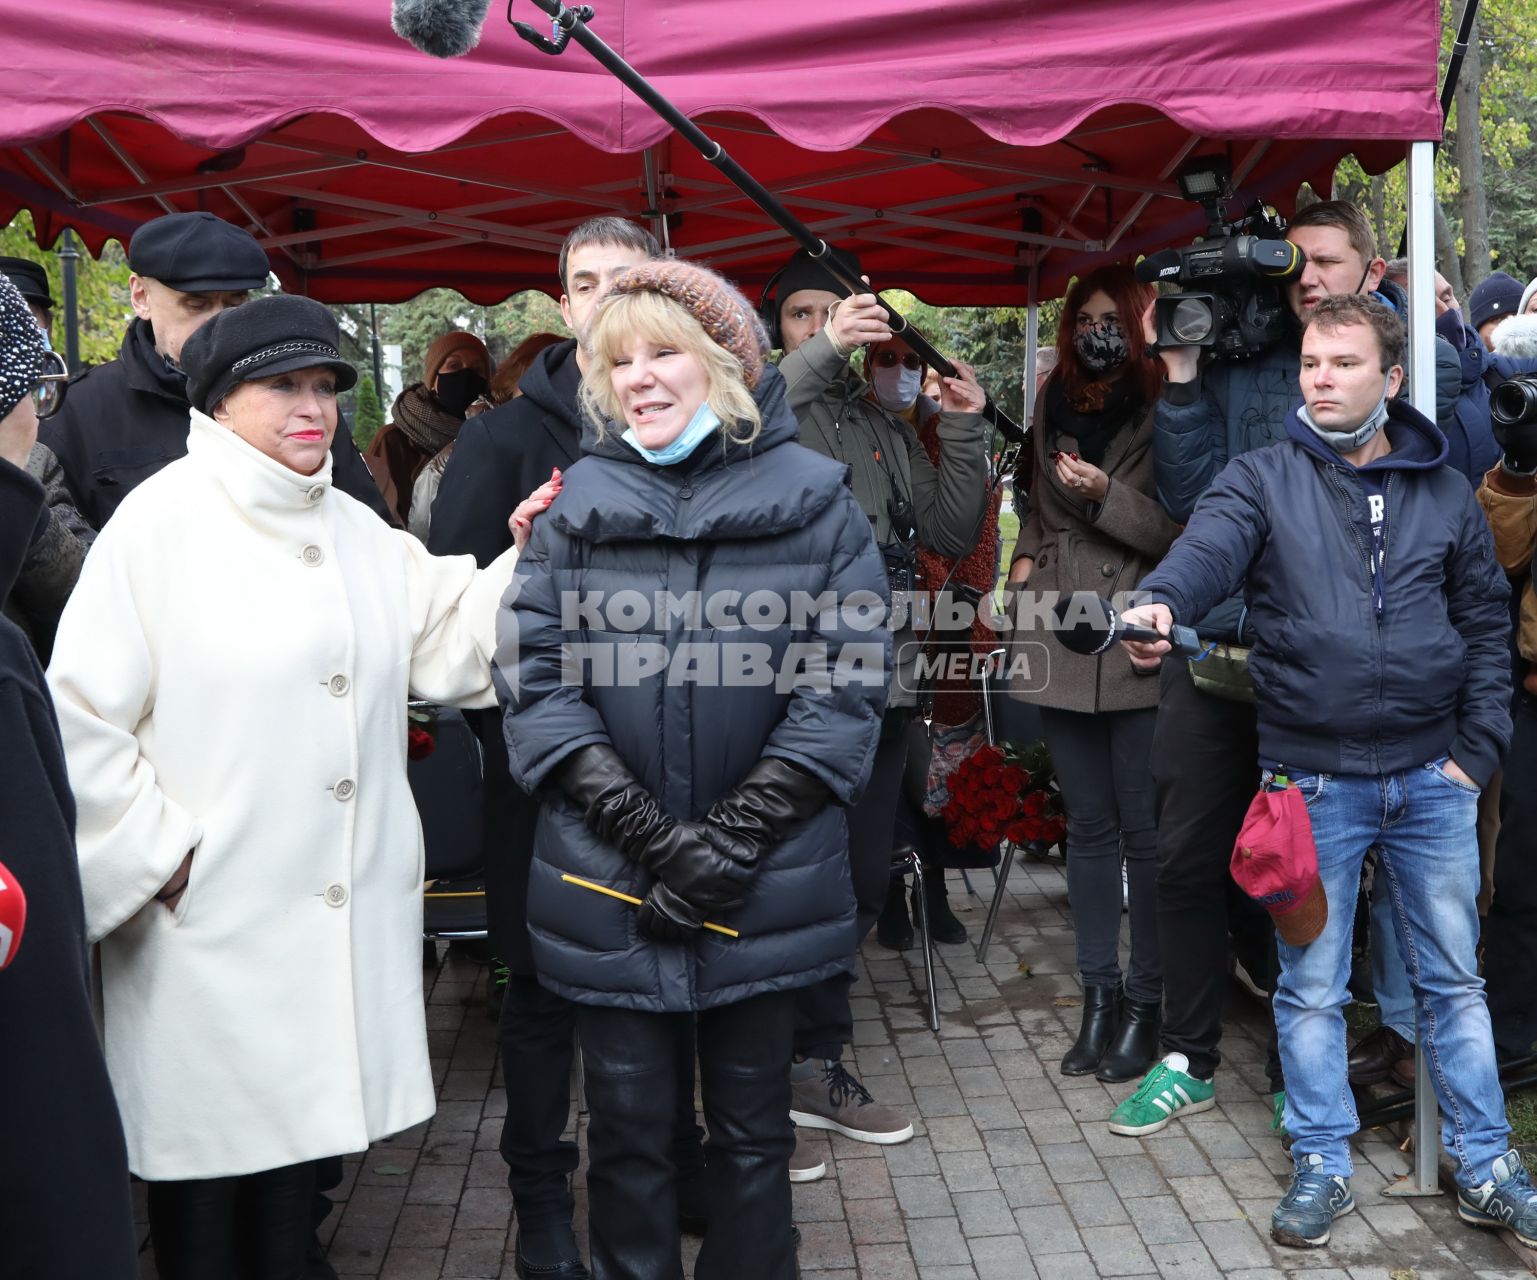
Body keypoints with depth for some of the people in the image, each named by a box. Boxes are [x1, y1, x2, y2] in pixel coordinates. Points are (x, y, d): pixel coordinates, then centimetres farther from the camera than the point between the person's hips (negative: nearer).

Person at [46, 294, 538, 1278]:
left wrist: (524, 564, -3)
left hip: (345, 922, 6)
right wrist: (162, 849, -13)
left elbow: (444, 651, 9)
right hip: (205, 915, -5)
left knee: (296, 1141, 17)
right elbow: (79, 718, -11)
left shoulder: (356, 528, 12)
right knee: (207, 1162, 7)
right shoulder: (161, 521, -8)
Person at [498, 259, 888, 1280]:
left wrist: (734, 841, -13)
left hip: (767, 886, -1)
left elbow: (846, 682, -6)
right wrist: (650, 834, -14)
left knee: (753, 1126, 14)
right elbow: (534, 677, -4)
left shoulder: (812, 498, -1)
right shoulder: (579, 504, 4)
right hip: (610, 887, 1)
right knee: (629, 1127, 11)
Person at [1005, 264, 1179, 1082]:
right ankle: (1099, 995, 20)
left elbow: (1179, 533, -9)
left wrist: (1105, 494, -20)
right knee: (1088, 824, 11)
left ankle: (1146, 1002, 12)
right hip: (1063, 643, 5)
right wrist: (1026, 558, 10)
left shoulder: (1160, 415, -4)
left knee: (1143, 826, -1)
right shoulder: (1056, 408, 13)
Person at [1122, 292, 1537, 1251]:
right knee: (1313, 988, 8)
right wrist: (1163, 600, -44)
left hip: (1432, 777, 2)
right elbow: (1212, 543, -22)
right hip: (1311, 777, -2)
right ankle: (1323, 1166, 24)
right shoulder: (1264, 478, -2)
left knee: (1454, 981, 13)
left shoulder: (1444, 491, 6)